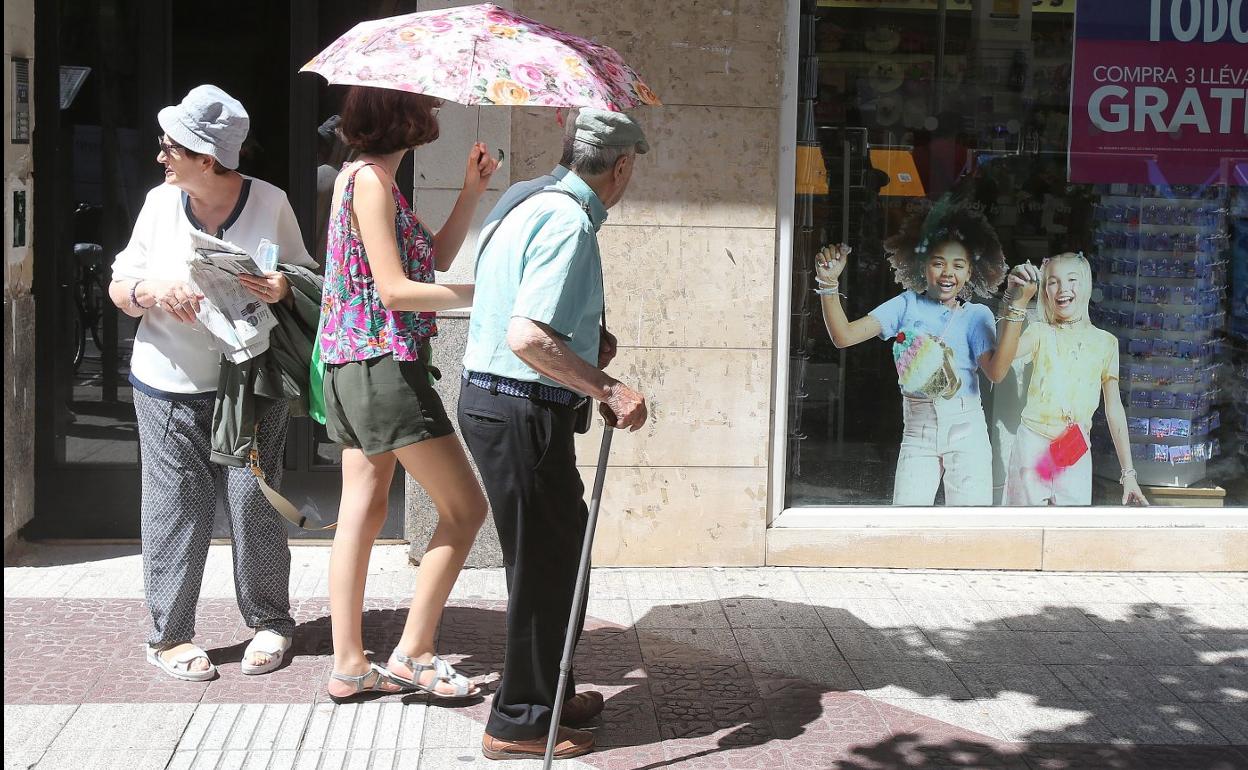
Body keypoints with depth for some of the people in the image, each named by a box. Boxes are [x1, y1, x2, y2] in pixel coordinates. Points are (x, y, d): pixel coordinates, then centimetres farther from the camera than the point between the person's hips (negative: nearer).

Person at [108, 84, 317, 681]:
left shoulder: (270, 203, -3)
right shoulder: (160, 203, 3)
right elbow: (119, 287, 8)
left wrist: (282, 289, -17)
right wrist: (153, 291, -15)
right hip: (169, 387, 1)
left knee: (254, 503, 0)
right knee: (176, 510, 1)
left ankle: (268, 622, 19)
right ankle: (169, 636, 12)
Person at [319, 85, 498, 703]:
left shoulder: (367, 177, 16)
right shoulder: (370, 178, -14)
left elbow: (437, 255, 18)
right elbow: (394, 288, -18)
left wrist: (471, 191, 9)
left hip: (354, 367, 10)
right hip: (384, 363, -10)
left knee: (362, 508, 10)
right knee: (464, 507, -1)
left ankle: (349, 665, 14)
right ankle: (413, 654, 3)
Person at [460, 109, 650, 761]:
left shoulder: (525, 198, 12)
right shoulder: (569, 221, -19)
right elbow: (528, 338, -28)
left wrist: (586, 337, 16)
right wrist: (610, 390, -22)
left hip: (490, 396, 10)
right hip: (522, 412, -10)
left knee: (562, 543, 20)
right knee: (544, 562, 1)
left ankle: (546, 688, 34)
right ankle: (520, 723, 13)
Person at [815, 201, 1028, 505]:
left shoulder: (977, 316, 1)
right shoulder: (907, 305, 4)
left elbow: (996, 371, -17)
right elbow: (843, 335, -4)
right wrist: (828, 283, -16)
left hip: (965, 429, -1)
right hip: (917, 429, 1)